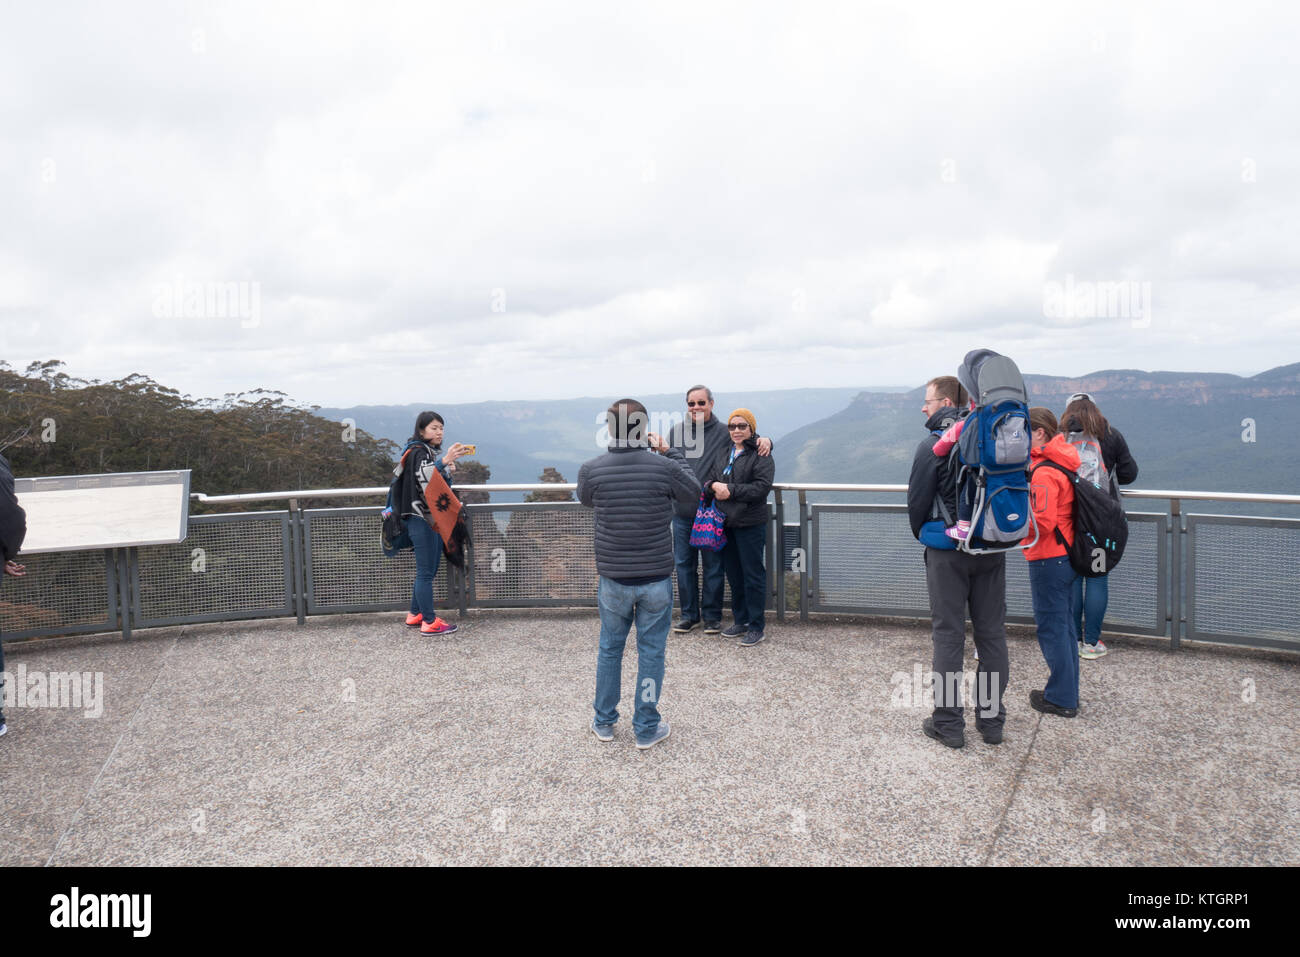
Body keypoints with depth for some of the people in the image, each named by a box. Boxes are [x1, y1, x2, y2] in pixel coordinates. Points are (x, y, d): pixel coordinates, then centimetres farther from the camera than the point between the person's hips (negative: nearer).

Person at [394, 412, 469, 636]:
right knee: (426, 571, -5)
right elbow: (423, 477, -30)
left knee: (428, 570, 16)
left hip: (433, 517, 10)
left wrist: (449, 472, 6)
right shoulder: (417, 452, -11)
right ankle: (429, 622, -1)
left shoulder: (434, 452, 17)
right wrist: (445, 461, -42)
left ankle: (415, 614, 26)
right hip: (420, 518, -10)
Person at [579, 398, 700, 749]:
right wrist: (669, 452, 11)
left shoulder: (591, 470, -11)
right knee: (651, 652, 11)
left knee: (609, 648, 19)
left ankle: (604, 723, 32)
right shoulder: (664, 467, -15)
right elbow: (694, 492, 5)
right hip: (656, 579, -1)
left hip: (613, 579, 2)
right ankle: (647, 728, 22)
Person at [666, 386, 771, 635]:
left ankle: (712, 615, 20)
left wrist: (765, 440, -14)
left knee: (713, 566, 6)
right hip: (682, 512, 3)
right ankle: (689, 614, 24)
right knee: (684, 564, 10)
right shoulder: (676, 432, 8)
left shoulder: (724, 433, -1)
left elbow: (752, 440, 6)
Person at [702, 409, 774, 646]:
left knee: (753, 576, -1)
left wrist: (731, 491, -18)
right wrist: (714, 486, -10)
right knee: (734, 575, 15)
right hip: (726, 523, 7)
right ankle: (740, 621, 28)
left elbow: (762, 487, -17)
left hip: (750, 524, -7)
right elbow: (708, 480, 13)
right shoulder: (723, 454, 14)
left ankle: (756, 627, 9)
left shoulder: (761, 456, -8)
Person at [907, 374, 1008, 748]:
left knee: (948, 636, 3)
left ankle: (948, 723, 8)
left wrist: (923, 535, 10)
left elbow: (917, 501, -8)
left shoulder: (934, 445, -11)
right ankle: (991, 719, 20)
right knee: (992, 633, 11)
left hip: (948, 552, -5)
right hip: (992, 549, 5)